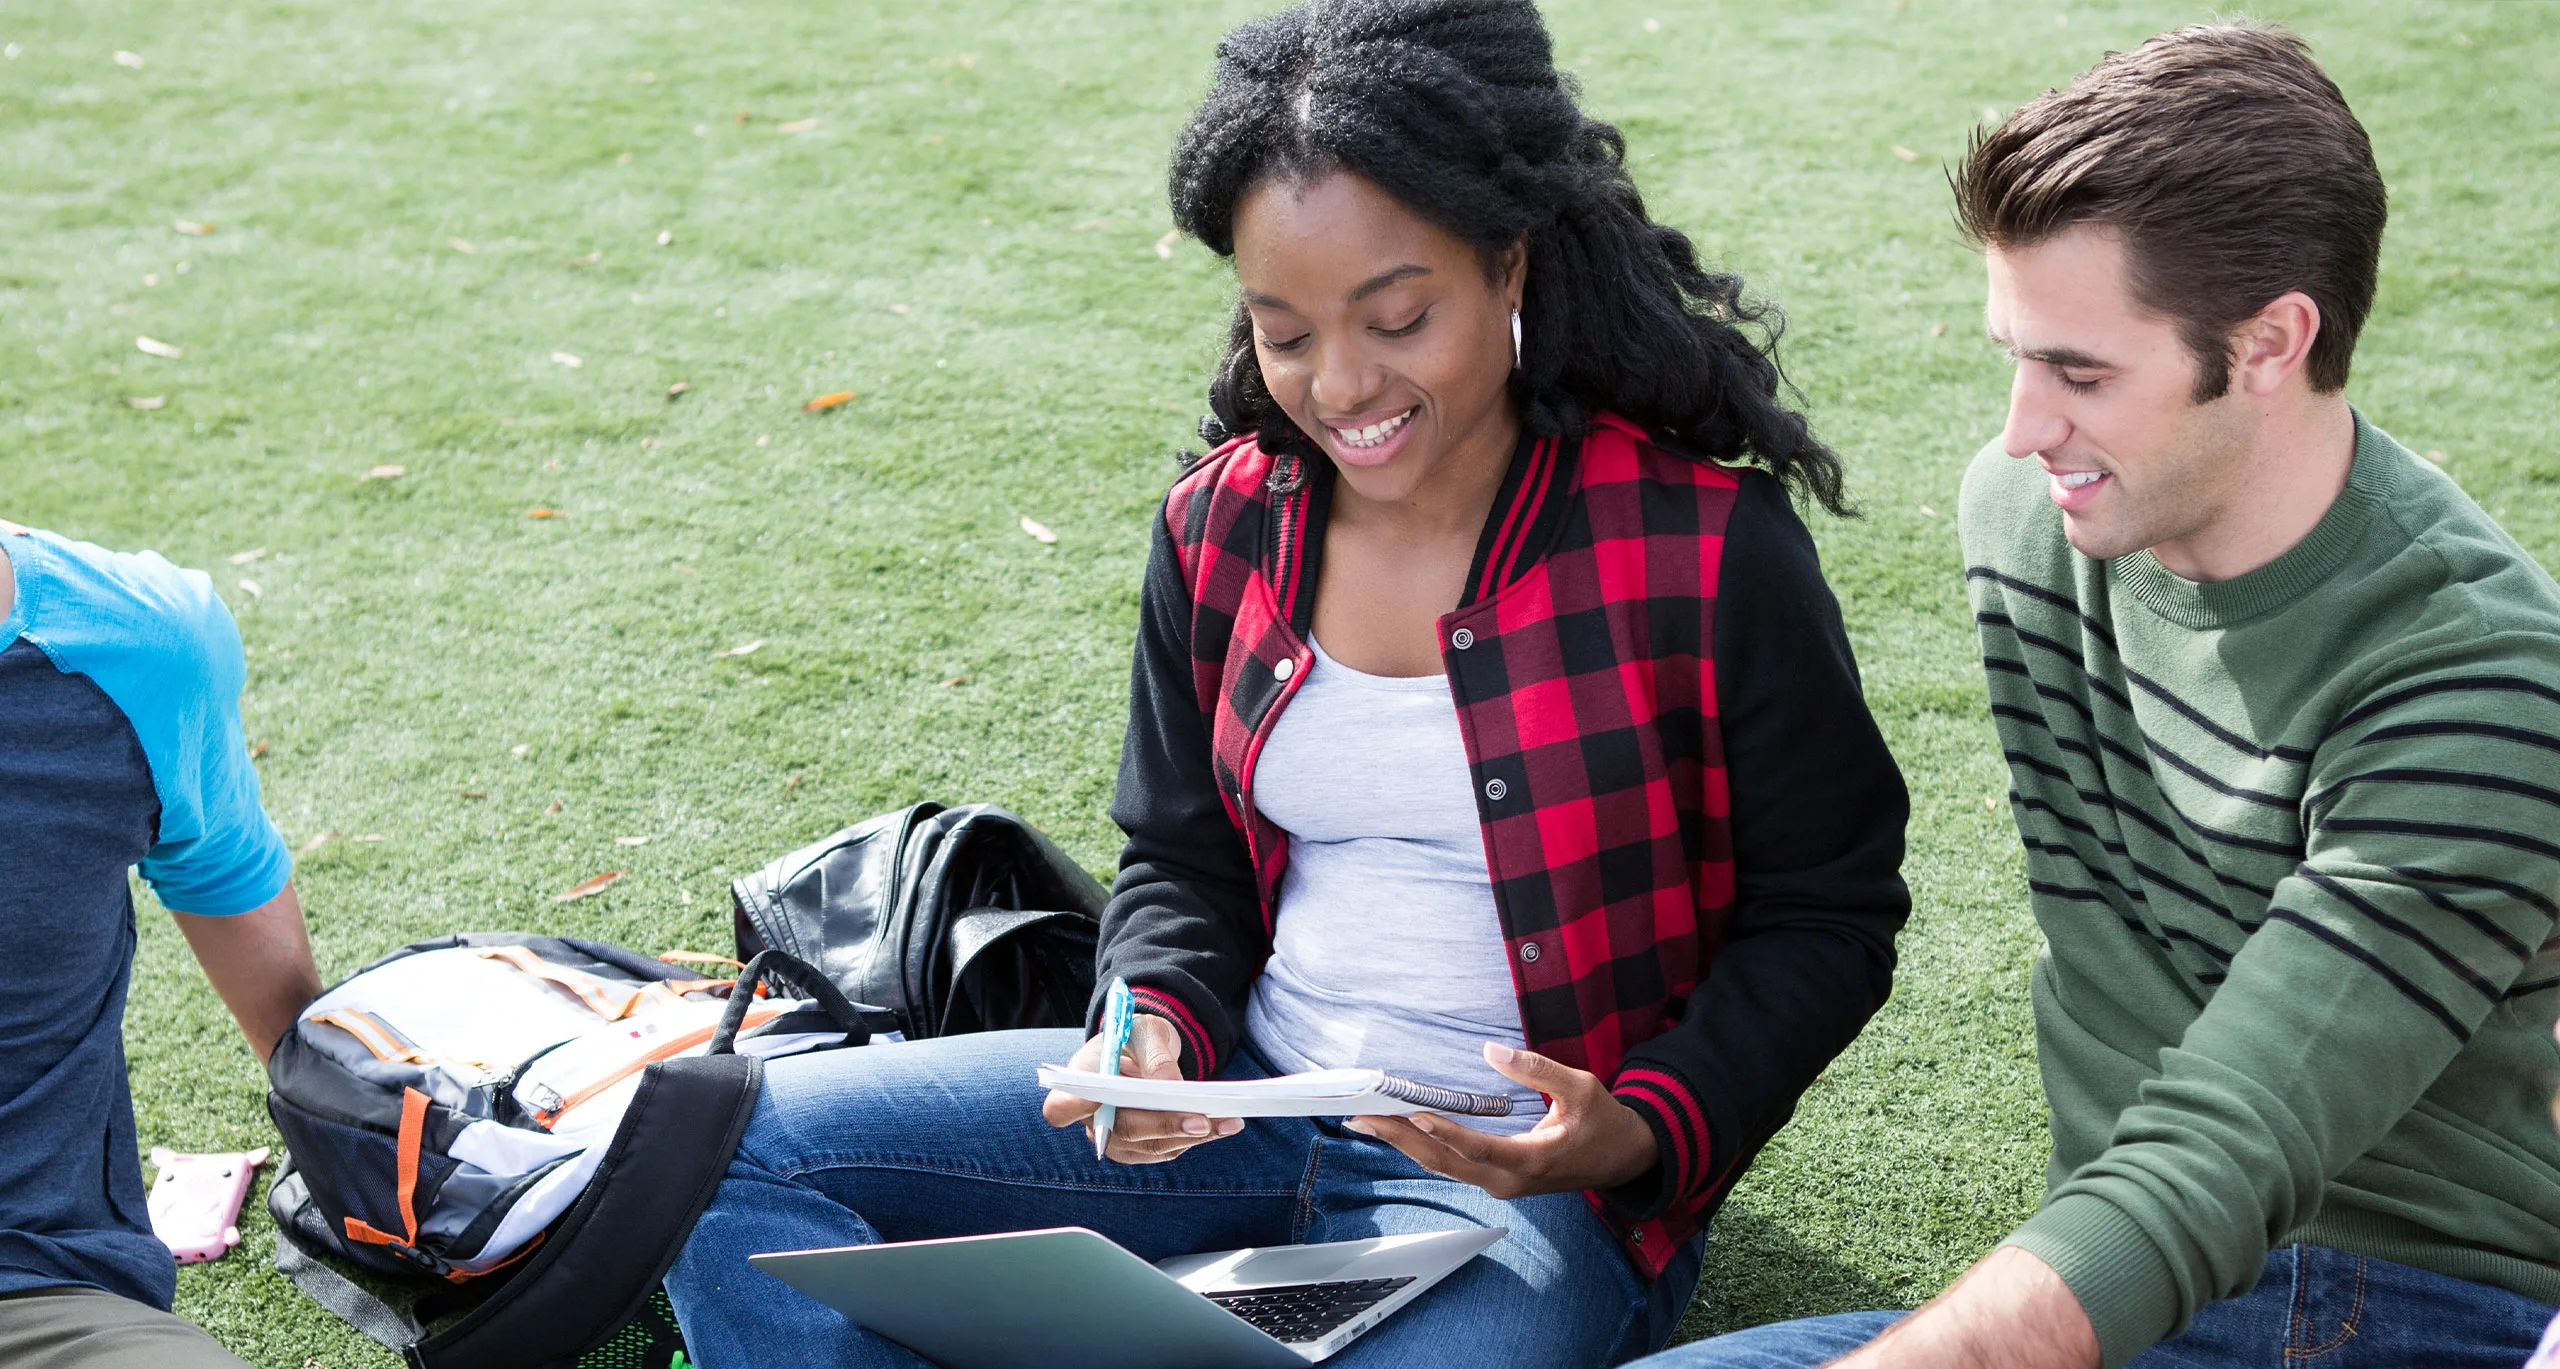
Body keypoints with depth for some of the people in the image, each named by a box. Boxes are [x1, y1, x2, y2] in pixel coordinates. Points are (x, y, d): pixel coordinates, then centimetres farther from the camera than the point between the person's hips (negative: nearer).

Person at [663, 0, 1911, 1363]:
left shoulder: (1705, 545, -12)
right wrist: (1162, 1036, -9)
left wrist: (1649, 1134, -19)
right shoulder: (1225, 527, 3)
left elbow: (1825, 915, -3)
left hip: (1532, 1183, -4)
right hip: (1247, 1101, 5)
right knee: (715, 1145, -8)